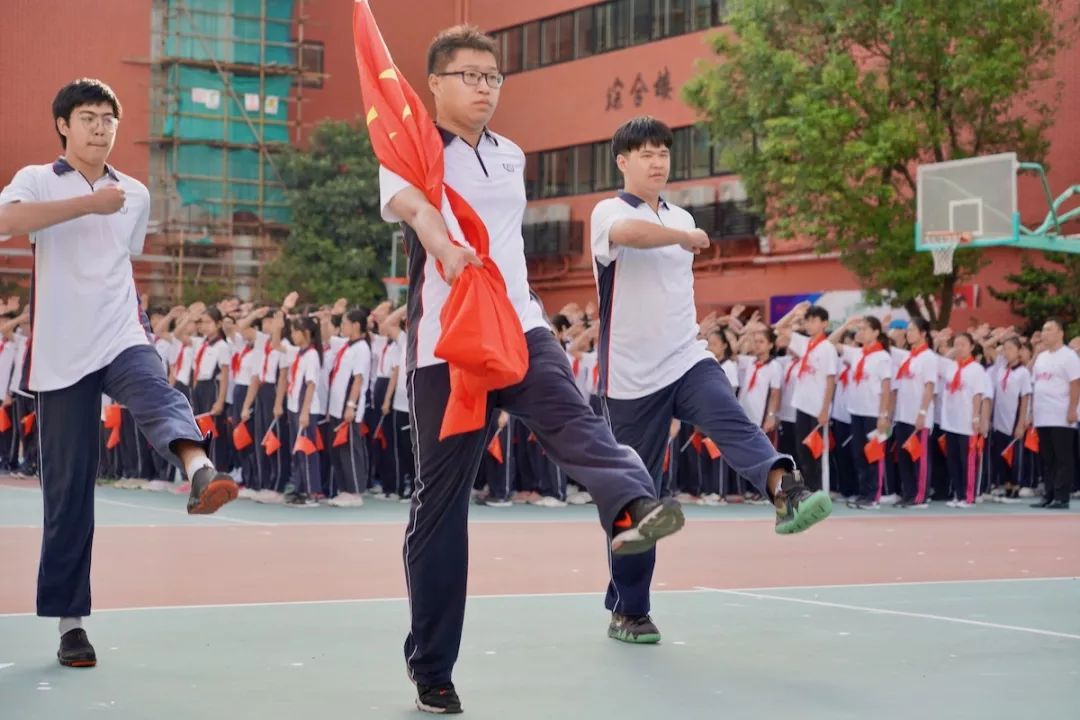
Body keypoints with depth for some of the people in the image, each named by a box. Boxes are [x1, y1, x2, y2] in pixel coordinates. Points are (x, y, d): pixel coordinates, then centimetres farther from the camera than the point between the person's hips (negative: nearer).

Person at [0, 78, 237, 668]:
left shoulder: (136, 195, 15)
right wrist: (89, 202, -20)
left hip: (123, 341, 2)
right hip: (60, 354, -2)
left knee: (159, 398, -33)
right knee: (67, 489, 0)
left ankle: (200, 471, -63)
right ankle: (70, 619, 9)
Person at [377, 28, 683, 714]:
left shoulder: (513, 156, 17)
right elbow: (410, 204, -26)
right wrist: (444, 247, -46)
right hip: (444, 346, -4)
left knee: (572, 417, -27)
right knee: (440, 503, 1)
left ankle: (634, 508, -57)